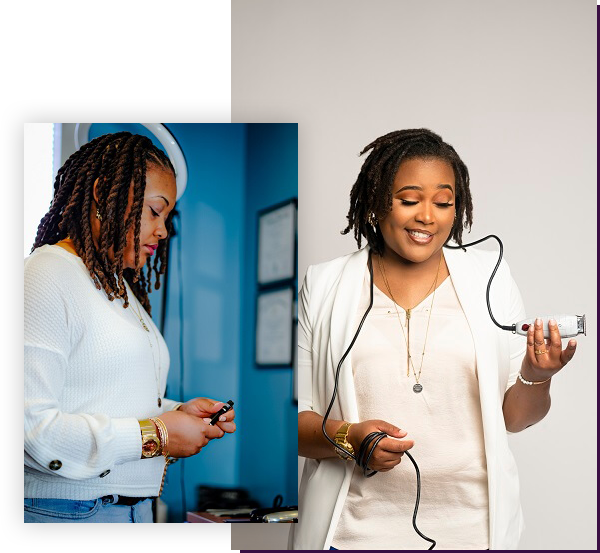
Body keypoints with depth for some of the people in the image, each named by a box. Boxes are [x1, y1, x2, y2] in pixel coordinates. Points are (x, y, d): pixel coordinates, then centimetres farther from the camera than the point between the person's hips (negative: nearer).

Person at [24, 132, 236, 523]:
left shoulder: (123, 288, 16)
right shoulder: (47, 276, -13)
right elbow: (31, 425, -23)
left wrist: (176, 413, 2)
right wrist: (154, 435, -18)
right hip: (66, 510, -8)